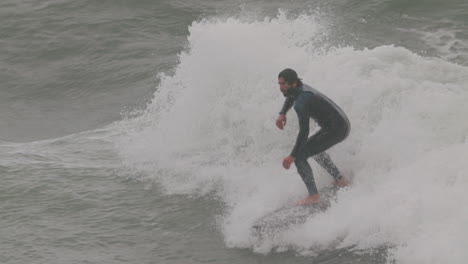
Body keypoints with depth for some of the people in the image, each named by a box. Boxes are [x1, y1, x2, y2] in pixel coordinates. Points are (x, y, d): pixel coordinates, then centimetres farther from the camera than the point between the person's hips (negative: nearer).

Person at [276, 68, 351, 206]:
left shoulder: (301, 102, -23)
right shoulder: (302, 88, 6)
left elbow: (304, 131, -28)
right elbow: (290, 98, 32)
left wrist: (292, 156, -26)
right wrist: (282, 114, 15)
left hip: (335, 130, -10)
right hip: (344, 125, 10)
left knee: (299, 157, -11)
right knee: (312, 146, 34)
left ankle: (313, 195, -11)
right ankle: (341, 180, 35)